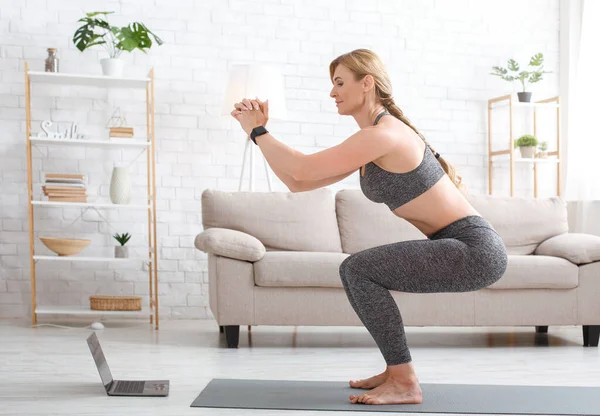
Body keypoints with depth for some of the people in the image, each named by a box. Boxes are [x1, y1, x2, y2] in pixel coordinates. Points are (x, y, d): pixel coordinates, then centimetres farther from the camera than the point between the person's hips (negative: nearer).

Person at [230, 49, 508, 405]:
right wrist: (260, 130, 8)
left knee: (359, 269, -15)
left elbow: (303, 169, -18)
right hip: (462, 247, 10)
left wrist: (257, 131, -6)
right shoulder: (369, 141, 12)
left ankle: (404, 382, -6)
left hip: (477, 250, -10)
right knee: (358, 271, 14)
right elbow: (298, 182, 11)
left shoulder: (384, 134, -17)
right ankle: (397, 371, 20)